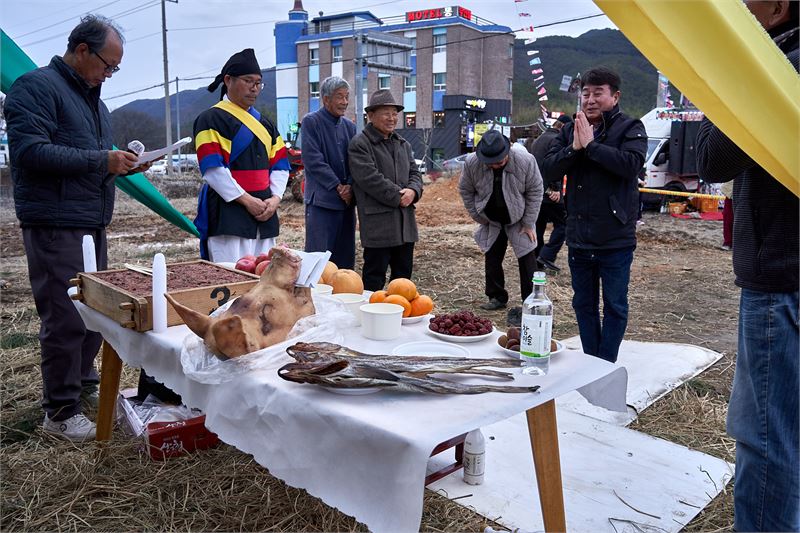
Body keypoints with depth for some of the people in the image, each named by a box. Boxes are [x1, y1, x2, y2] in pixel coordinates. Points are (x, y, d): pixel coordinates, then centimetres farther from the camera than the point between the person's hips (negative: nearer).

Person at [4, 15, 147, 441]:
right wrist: (101, 160, -20)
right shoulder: (37, 86, -9)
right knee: (65, 319, -5)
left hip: (92, 223, 9)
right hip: (56, 225, -9)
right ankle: (60, 412, 7)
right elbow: (30, 151, -21)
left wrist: (122, 162, 7)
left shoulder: (91, 97, 20)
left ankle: (84, 385, 30)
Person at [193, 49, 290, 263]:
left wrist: (275, 197, -2)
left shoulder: (264, 123, 19)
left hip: (264, 212, 7)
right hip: (228, 212, -7)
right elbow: (212, 169, -12)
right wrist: (246, 199, -15)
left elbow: (280, 165, 15)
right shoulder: (211, 119, -3)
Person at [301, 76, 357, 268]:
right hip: (321, 200, -6)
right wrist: (338, 187, -12)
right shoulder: (311, 122, -3)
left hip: (347, 200, 6)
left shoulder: (349, 126, 14)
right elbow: (313, 160, -11)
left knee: (344, 258, 9)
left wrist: (350, 187, -7)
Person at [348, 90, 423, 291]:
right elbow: (371, 178, -17)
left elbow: (414, 172, 15)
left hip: (405, 221, 8)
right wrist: (398, 197, -15)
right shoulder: (359, 144, -7)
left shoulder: (402, 144, 18)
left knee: (403, 272, 14)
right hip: (377, 222, -7)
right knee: (375, 275, -2)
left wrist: (413, 191, -8)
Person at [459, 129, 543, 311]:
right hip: (491, 221, 2)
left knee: (527, 261, 1)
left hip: (519, 220, -2)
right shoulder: (472, 163, -20)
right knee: (492, 259, 8)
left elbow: (535, 192, -12)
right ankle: (497, 297, 24)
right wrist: (479, 218, -3)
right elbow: (465, 191, -4)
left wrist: (528, 223, -11)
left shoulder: (526, 161, -25)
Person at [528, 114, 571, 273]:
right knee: (562, 224, -4)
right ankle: (547, 256, -13)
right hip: (549, 193, -9)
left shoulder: (537, 140, 21)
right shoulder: (556, 139, -10)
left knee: (538, 226, 14)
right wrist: (556, 188, -21)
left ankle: (536, 260, 18)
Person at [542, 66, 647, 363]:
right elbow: (549, 171, 0)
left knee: (615, 306, 6)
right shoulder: (570, 131, 9)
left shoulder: (630, 128, -3)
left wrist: (591, 144, -18)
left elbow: (632, 163, -21)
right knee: (584, 304, 14)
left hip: (615, 238, -4)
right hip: (578, 237, 5)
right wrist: (574, 148, -15)